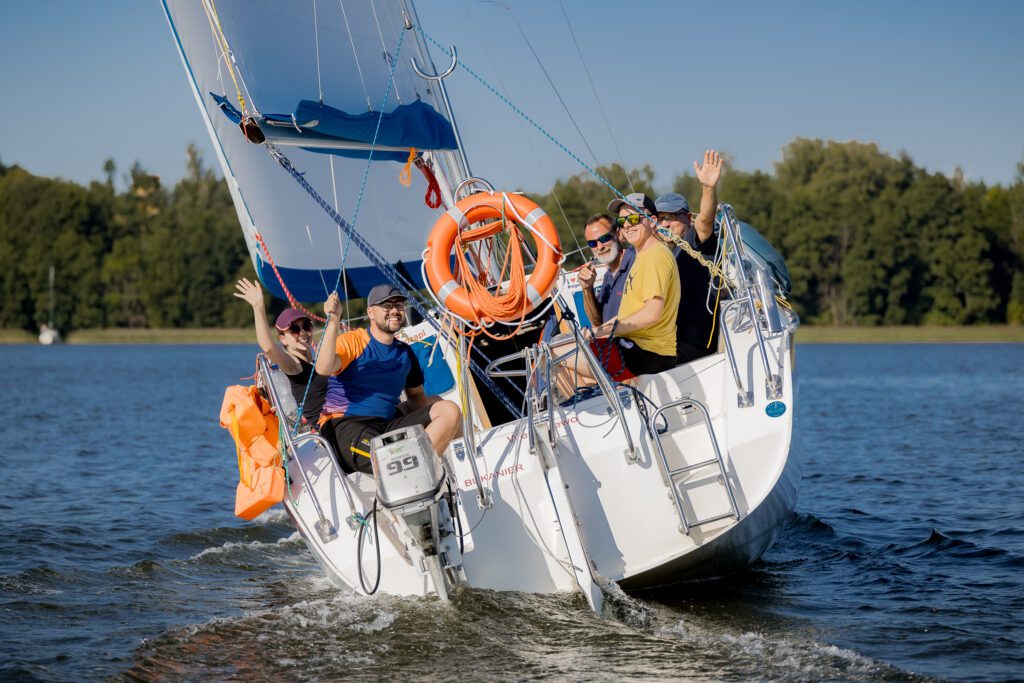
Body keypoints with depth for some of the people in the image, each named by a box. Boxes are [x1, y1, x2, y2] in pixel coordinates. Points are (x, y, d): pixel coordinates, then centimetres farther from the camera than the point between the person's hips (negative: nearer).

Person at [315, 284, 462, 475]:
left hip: (388, 427, 7)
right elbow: (324, 369, -21)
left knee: (449, 410, -13)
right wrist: (333, 322, -29)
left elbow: (416, 396, 27)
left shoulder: (405, 352, 18)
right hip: (344, 425, -7)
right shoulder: (352, 342, -2)